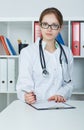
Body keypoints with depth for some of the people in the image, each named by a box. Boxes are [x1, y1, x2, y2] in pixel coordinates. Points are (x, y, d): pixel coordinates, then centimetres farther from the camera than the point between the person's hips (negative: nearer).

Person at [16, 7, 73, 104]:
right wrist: (27, 96, -26)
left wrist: (61, 94, -7)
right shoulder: (27, 52, 0)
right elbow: (24, 84, -4)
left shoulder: (67, 52, 11)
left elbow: (68, 82, 14)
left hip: (59, 105, 3)